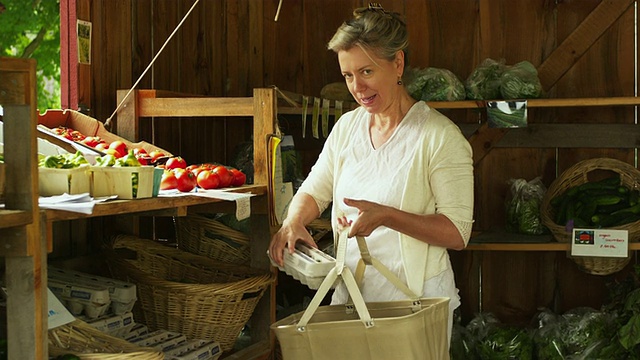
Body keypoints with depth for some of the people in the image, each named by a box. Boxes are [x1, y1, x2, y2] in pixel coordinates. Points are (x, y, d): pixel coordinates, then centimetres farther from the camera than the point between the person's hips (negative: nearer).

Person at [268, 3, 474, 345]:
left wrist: (387, 216, -29)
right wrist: (293, 222, -13)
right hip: (350, 293, 5)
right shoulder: (346, 127, 5)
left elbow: (457, 233, -17)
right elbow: (314, 190, 9)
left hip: (415, 297, -5)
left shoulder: (439, 135, -15)